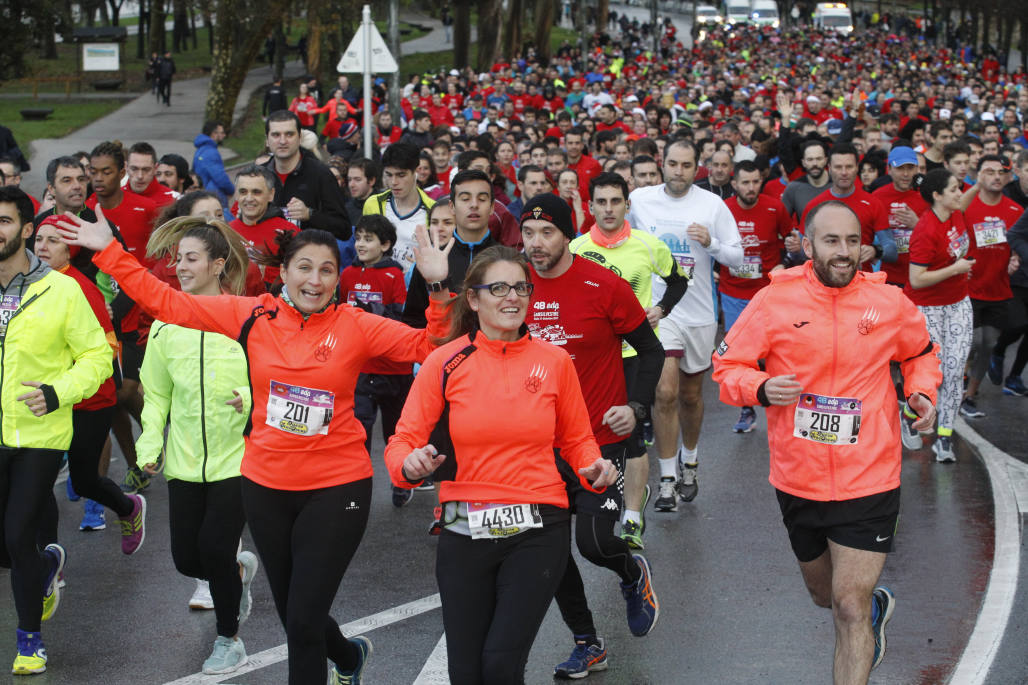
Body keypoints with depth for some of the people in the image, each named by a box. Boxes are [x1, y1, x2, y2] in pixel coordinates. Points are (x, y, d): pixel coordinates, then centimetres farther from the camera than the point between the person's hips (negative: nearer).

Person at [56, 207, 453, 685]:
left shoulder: (355, 326, -7)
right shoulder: (253, 315, -2)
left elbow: (428, 345, -10)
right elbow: (168, 303, -1)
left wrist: (439, 292, -24)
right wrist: (109, 252, -4)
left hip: (336, 488, -3)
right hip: (266, 484, 3)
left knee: (303, 626, -5)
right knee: (292, 614, 19)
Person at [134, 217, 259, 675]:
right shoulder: (166, 325, 4)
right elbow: (156, 394, 12)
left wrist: (252, 397, -22)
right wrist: (150, 447, 0)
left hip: (236, 457, -4)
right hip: (185, 461, 4)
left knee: (214, 549, -9)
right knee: (187, 558, 5)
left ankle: (228, 640, 15)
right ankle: (241, 570, 41)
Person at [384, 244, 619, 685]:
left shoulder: (554, 361, 3)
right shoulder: (445, 362, -1)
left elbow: (576, 439, 15)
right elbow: (403, 442, 0)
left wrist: (594, 469, -6)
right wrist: (410, 464, -22)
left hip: (537, 531, -1)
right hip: (464, 531, 1)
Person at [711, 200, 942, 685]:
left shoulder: (889, 303, -4)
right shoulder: (774, 301, -8)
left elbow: (920, 354, 16)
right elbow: (727, 366, -1)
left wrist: (922, 391, -3)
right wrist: (762, 388, -20)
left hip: (868, 481, -2)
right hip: (798, 480, 2)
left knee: (850, 608, -9)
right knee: (825, 596, 23)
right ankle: (876, 606, 57)